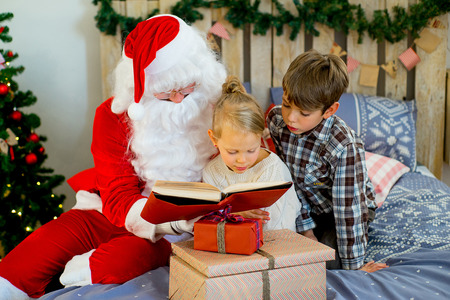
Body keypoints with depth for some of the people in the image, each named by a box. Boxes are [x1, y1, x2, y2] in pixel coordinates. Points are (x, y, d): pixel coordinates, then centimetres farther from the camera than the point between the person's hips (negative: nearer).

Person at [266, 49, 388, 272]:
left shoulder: (344, 147, -36)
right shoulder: (275, 120, -20)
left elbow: (348, 207, -30)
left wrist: (353, 265, -21)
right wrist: (305, 227, -9)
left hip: (344, 210, -4)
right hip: (308, 209, 5)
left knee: (328, 263, -21)